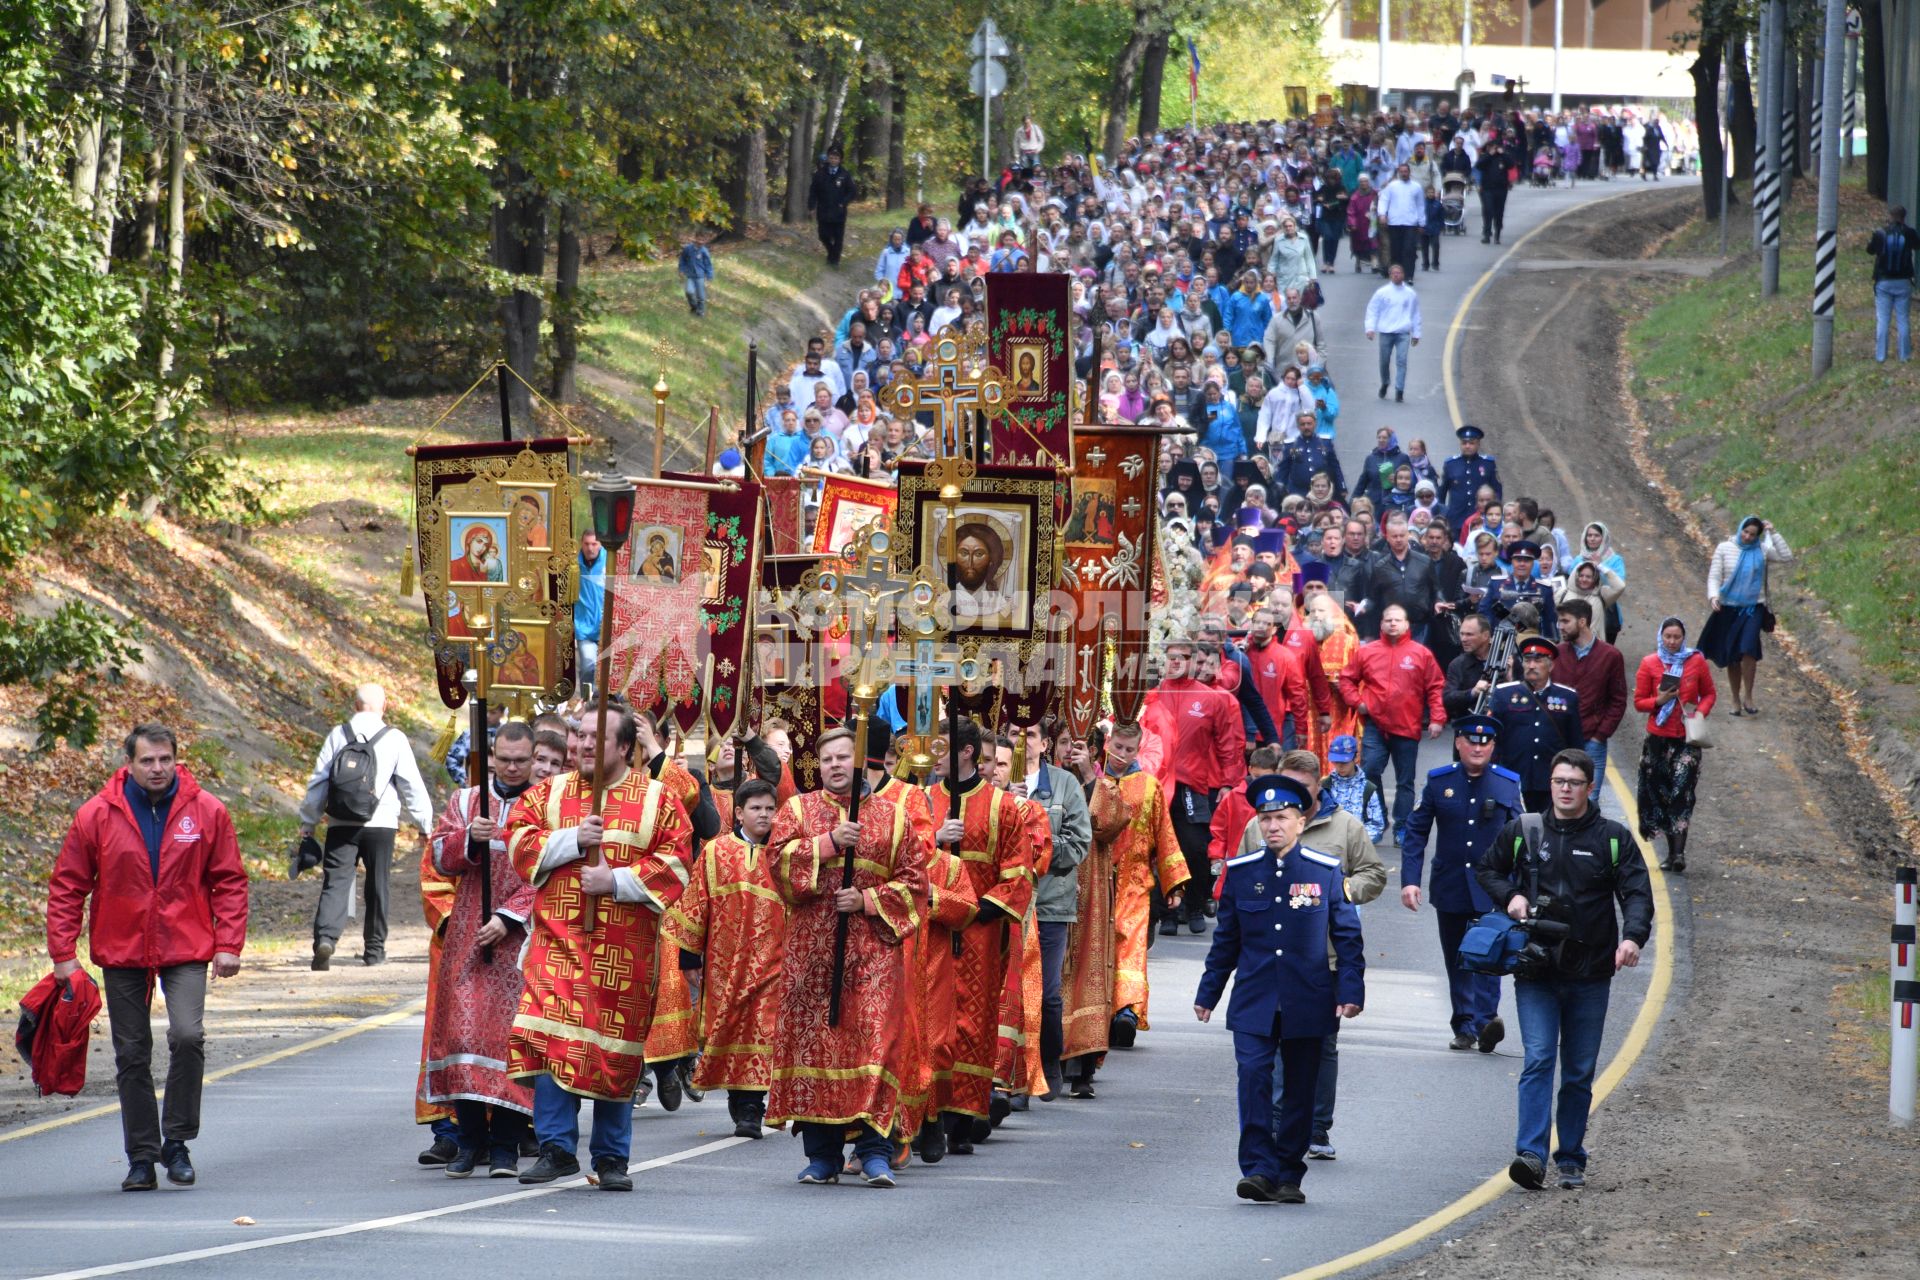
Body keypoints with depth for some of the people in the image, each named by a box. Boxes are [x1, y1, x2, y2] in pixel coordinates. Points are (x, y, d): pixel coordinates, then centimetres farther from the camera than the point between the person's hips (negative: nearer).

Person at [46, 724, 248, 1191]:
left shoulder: (206, 811, -2)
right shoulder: (97, 816, -4)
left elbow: (229, 881, 4)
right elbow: (67, 888, 1)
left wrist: (228, 944, -4)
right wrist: (63, 952, -4)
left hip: (186, 948, -1)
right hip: (122, 951, 1)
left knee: (188, 1035, -19)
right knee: (132, 1056, 5)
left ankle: (177, 1141, -3)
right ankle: (142, 1157, 15)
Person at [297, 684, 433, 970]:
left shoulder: (338, 735, 3)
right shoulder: (395, 740, -2)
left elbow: (318, 781, 6)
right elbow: (412, 785, 1)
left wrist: (308, 821, 14)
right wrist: (425, 824, 11)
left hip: (341, 825, 1)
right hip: (380, 825, -1)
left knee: (335, 882, -4)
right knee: (377, 887, 12)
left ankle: (325, 937, -26)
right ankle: (374, 948, 19)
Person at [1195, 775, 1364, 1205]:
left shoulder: (1326, 871, -1)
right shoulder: (1241, 871, 3)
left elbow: (1348, 936, 2)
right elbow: (1226, 939, 11)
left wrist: (1351, 991, -7)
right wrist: (1208, 993, 12)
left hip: (1307, 1003, 0)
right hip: (1254, 1001, 0)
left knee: (1300, 1089, 6)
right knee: (1253, 1076, -15)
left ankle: (1288, 1176, 16)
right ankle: (1259, 1170, -15)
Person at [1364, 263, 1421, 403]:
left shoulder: (1410, 294, 8)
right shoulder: (1382, 293, 2)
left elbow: (1415, 314, 16)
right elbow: (1372, 311, 5)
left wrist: (1416, 334, 16)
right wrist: (1370, 328, -7)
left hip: (1403, 333, 0)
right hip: (1386, 332, 0)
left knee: (1401, 361, -12)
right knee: (1385, 361, 9)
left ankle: (1399, 390, -13)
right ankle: (1384, 384, 34)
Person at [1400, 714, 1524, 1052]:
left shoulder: (1508, 784, 3)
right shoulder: (1439, 782, 3)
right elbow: (1416, 832, 3)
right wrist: (1409, 880, -7)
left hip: (1491, 889, -2)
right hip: (1449, 887, 2)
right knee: (1456, 961, 8)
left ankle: (1485, 1019, -26)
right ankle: (1464, 1027, 15)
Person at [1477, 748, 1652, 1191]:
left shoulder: (1613, 838, 2)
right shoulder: (1522, 831, 5)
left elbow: (1637, 892, -4)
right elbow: (1488, 869, 20)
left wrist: (1633, 936, -24)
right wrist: (1510, 896, -2)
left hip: (1589, 973, 1)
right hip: (1535, 973, -1)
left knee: (1580, 1072, 7)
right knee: (1538, 1059, -15)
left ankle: (1571, 1160, 17)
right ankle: (1531, 1155, -23)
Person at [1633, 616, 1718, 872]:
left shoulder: (1696, 661, 2)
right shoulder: (1649, 664, 2)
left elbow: (1709, 693, 12)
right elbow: (1639, 701, 5)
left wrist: (1700, 712, -7)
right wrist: (1658, 701, -15)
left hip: (1687, 738, -2)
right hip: (1658, 737, 2)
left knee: (1681, 792, -14)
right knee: (1660, 793, 5)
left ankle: (1678, 853, -19)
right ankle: (1673, 851, 17)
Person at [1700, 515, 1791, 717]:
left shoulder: (1761, 551, 3)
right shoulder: (1724, 549, 1)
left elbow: (1786, 556, -7)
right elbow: (1714, 576, -1)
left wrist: (1773, 534, -7)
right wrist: (1713, 595, -19)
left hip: (1753, 609, -1)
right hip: (1729, 609, 1)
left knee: (1748, 650, -19)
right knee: (1731, 657, 6)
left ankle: (1747, 697, -7)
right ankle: (1736, 699, 20)